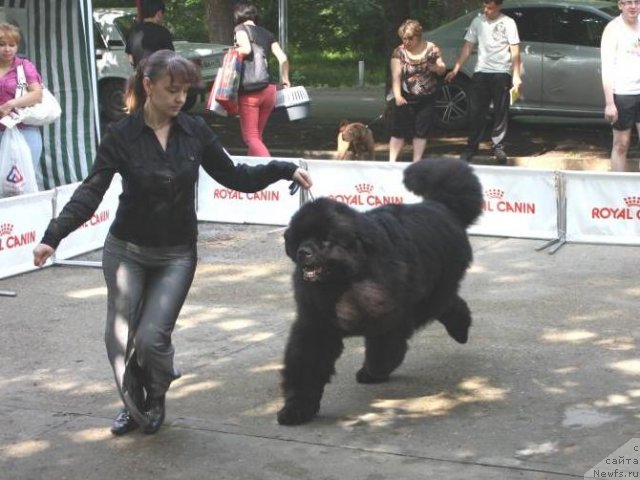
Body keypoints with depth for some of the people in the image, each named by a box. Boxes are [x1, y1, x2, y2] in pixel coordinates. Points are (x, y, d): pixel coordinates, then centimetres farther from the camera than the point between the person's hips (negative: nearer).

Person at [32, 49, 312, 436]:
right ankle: (134, 406, 28)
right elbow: (91, 192, -16)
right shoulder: (122, 136, -10)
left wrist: (284, 170, -5)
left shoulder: (195, 131, -4)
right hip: (126, 251, 0)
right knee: (120, 338, -1)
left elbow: (233, 177, 5)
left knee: (152, 336, -13)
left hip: (176, 255, 0)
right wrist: (53, 237, -28)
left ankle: (156, 400, 19)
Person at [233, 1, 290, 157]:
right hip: (268, 90, 6)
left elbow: (246, 49, -19)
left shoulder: (241, 29, 0)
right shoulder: (267, 33, 16)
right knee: (257, 135, 17)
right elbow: (283, 59, 9)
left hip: (249, 91, -6)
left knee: (250, 137, -5)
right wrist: (285, 81, 20)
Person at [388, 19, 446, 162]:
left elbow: (443, 69, 6)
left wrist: (437, 67, -20)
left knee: (421, 132, 7)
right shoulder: (399, 52, -7)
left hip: (427, 100, 2)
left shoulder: (431, 49, -1)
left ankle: (416, 162, 16)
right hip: (405, 99, -2)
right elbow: (396, 76, -15)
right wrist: (397, 96, -30)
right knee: (399, 131, -3)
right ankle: (392, 161, 0)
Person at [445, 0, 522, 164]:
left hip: (501, 73, -3)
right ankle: (472, 147, 10)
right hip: (481, 72, 3)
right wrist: (455, 70, 4)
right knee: (476, 112, 3)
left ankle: (498, 147, 9)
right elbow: (467, 47, 10)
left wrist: (516, 76, -13)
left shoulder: (508, 23, -3)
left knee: (501, 113, 2)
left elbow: (515, 51, -6)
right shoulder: (477, 21, 8)